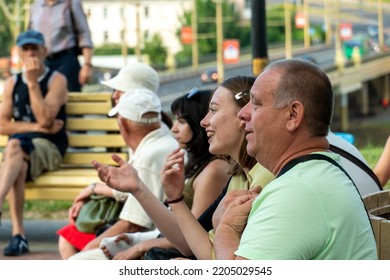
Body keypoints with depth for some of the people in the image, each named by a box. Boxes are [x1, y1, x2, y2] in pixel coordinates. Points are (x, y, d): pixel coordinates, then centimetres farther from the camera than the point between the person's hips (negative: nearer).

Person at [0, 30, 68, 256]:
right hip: (20, 148, 3)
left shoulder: (56, 80, 5)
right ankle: (18, 235, -39)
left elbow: (45, 119, -10)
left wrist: (33, 83, -11)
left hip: (49, 147, -3)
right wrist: (37, 127, -6)